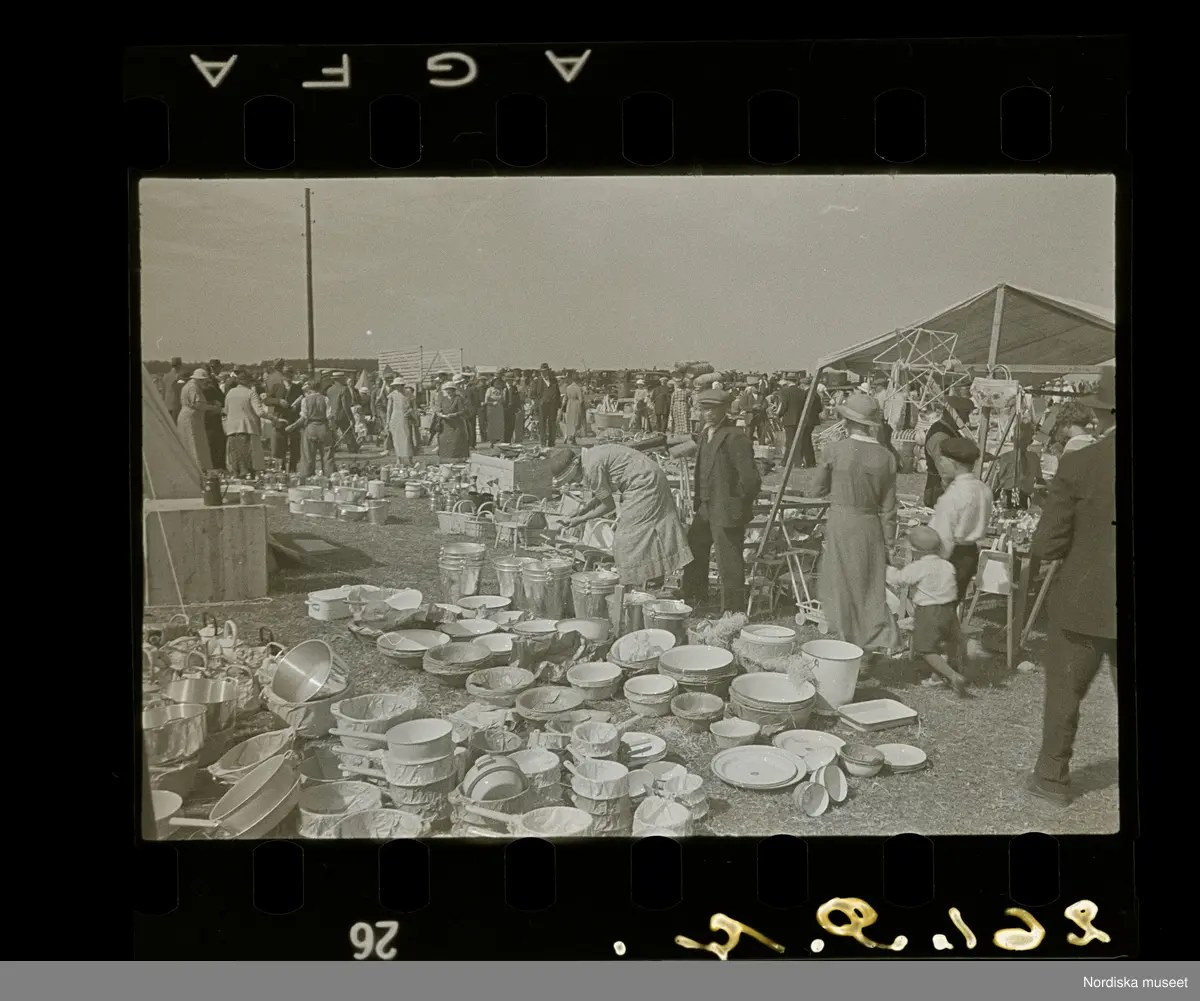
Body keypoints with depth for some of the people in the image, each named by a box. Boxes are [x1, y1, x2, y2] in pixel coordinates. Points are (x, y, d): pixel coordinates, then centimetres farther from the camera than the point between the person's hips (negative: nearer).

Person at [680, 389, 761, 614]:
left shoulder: (735, 437, -19)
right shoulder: (705, 435, 11)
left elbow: (749, 478, -22)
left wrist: (740, 504, -12)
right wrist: (697, 494, 15)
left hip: (726, 510, -10)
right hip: (705, 507, 10)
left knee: (729, 564, -2)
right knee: (693, 550, 22)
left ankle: (733, 612, 10)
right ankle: (695, 598, 40)